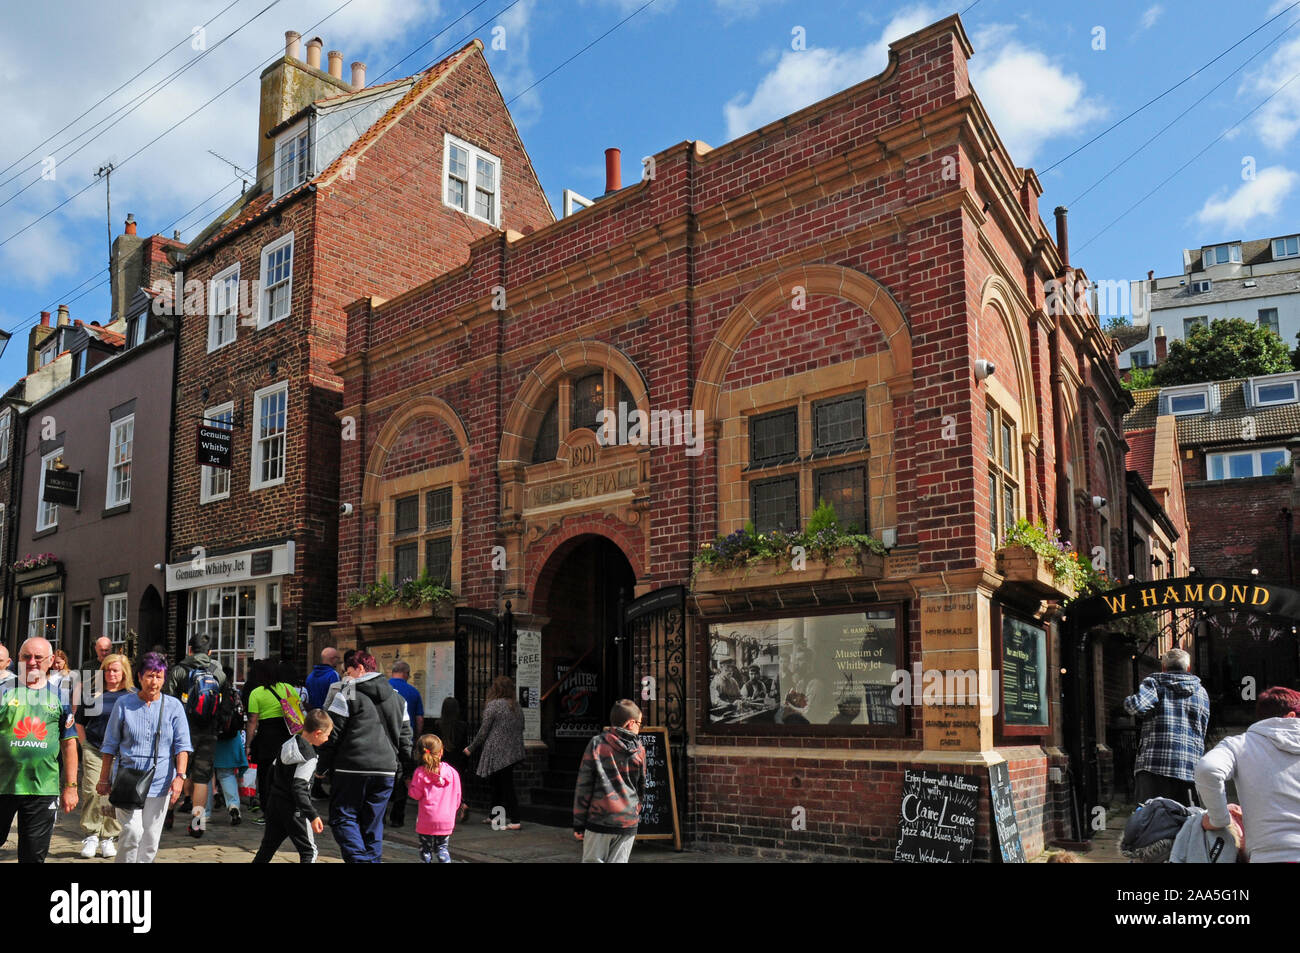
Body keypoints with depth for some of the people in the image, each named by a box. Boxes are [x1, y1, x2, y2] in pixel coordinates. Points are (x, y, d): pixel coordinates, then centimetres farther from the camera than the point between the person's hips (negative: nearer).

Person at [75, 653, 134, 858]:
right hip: (94, 750, 1)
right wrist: (86, 744, 7)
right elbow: (79, 721, 17)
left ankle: (108, 837, 13)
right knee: (91, 792, -6)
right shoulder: (94, 693, 7)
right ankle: (90, 836, 6)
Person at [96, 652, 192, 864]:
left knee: (150, 838, 5)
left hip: (159, 782, 1)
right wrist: (104, 779, 9)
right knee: (133, 831, -13)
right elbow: (110, 745, 9)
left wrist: (180, 776, -11)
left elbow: (182, 745, 0)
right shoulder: (124, 704, 3)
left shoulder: (173, 706, 3)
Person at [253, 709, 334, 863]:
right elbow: (298, 788, -25)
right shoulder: (309, 756, -20)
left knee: (268, 846, 19)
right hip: (294, 810, -8)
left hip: (274, 803, 8)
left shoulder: (288, 744, 5)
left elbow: (271, 771, 14)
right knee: (309, 851, 2)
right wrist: (313, 816, -23)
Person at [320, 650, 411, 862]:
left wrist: (323, 767, 4)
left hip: (352, 769, -5)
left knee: (343, 818, 3)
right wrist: (398, 766, 23)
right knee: (373, 823, 14)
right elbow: (405, 737, 17)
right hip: (386, 771, 5)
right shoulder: (398, 698, 15)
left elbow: (331, 735, -5)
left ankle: (358, 858, -14)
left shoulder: (347, 694, -3)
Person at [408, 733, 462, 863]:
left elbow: (415, 794, -9)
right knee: (443, 848, 11)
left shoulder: (420, 772, -8)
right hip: (447, 820, 2)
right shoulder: (452, 772, 1)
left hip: (426, 821, -2)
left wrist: (410, 785, 11)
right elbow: (457, 797, 7)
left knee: (425, 848, 11)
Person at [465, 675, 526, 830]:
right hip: (514, 751, 7)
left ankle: (515, 821, -7)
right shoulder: (516, 706, 11)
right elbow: (521, 728, 14)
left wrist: (471, 748, 4)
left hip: (497, 752, -7)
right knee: (498, 784, 18)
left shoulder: (493, 705, -9)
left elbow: (483, 731, -7)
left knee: (506, 786, -5)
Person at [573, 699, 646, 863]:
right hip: (628, 823, 2)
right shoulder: (639, 750, 3)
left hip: (599, 820, -2)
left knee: (592, 861, 8)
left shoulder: (596, 743, -3)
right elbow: (642, 789, 13)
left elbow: (583, 786, -3)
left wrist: (578, 824, 2)